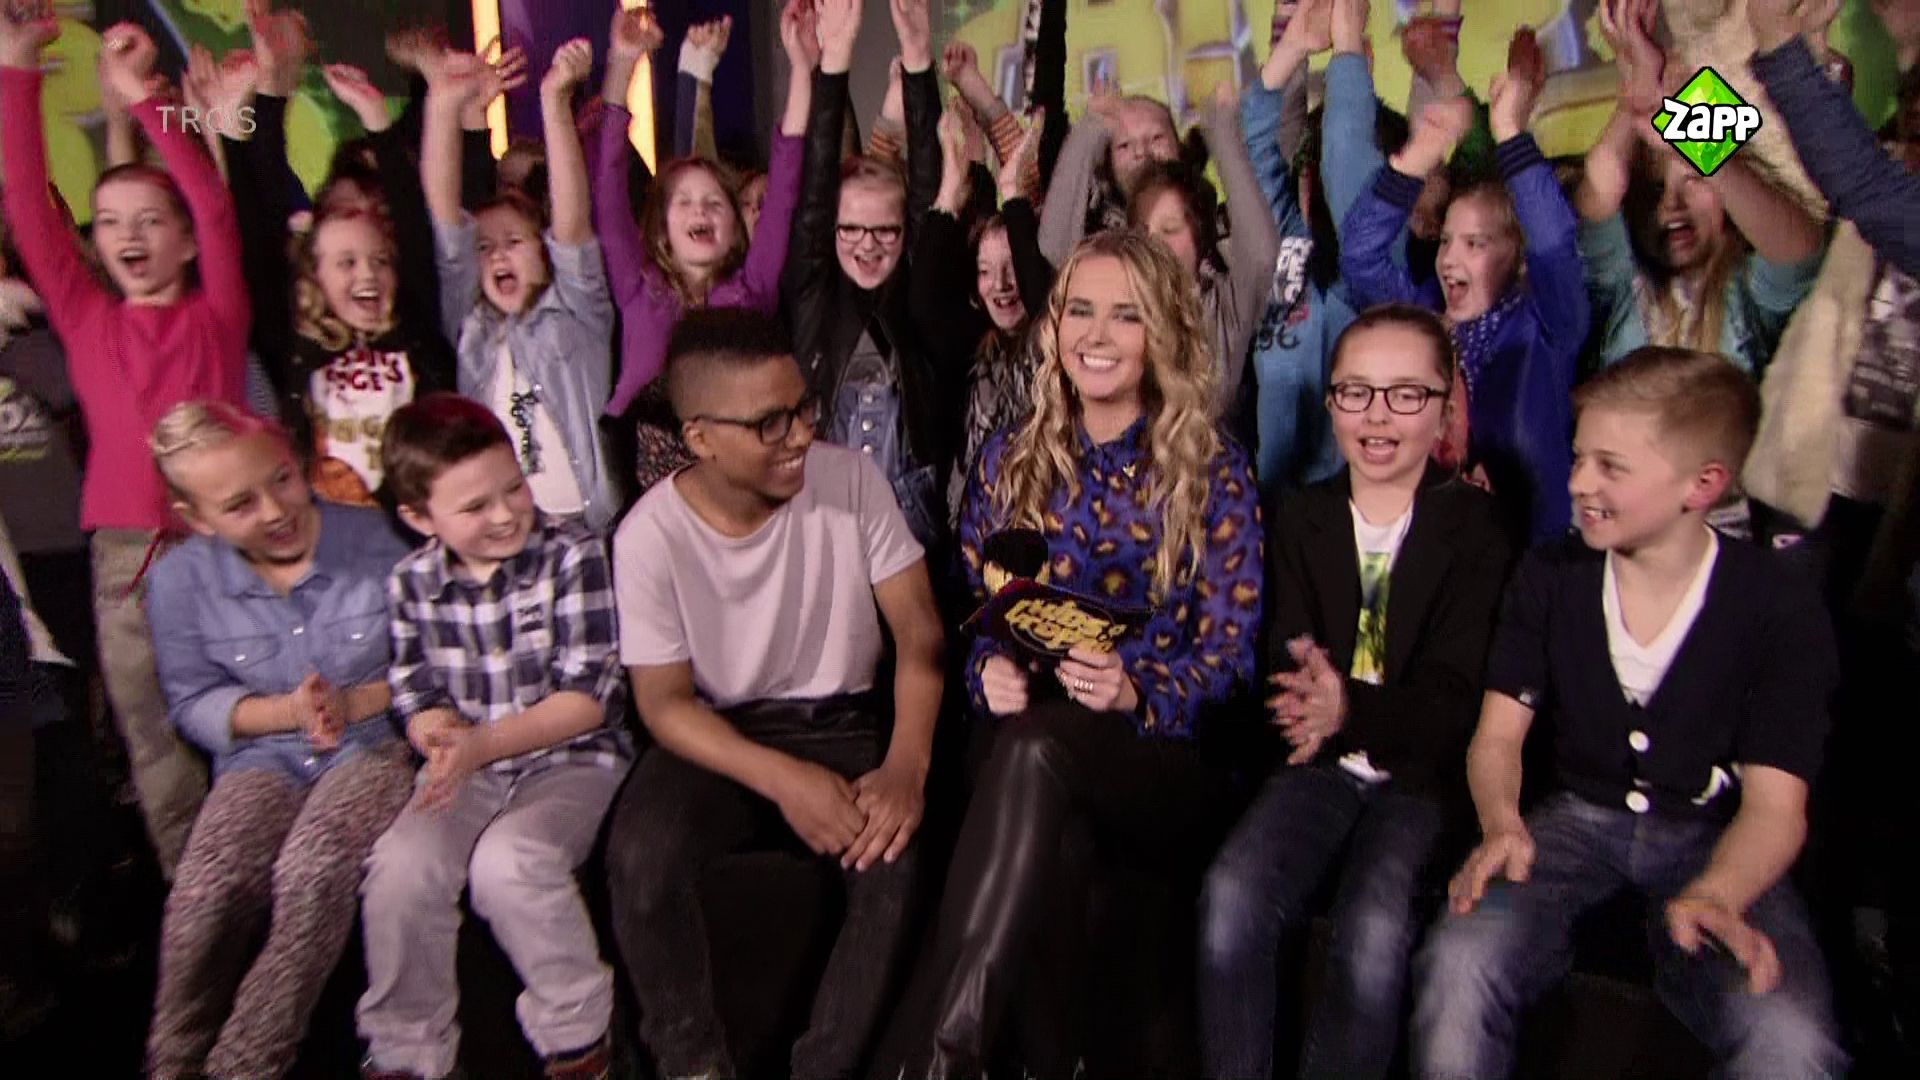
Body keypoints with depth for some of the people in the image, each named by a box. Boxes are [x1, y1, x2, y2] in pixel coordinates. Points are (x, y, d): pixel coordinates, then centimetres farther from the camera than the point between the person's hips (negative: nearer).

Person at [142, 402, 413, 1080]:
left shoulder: (375, 540, -9)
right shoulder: (180, 578, -2)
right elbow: (193, 703, 4)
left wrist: (355, 702, -18)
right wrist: (287, 711, -14)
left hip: (376, 743, -2)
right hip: (261, 757, 2)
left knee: (313, 872, -31)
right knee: (205, 890, -26)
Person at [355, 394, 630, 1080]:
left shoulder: (571, 555, -10)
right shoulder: (411, 583, 2)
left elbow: (588, 697, -13)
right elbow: (416, 697, 7)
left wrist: (482, 744, -21)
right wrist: (439, 735, -18)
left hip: (569, 759, -4)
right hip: (466, 768, 4)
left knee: (507, 861, -31)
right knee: (399, 868, -22)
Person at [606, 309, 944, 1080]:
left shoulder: (851, 479, -10)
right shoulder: (651, 535, -12)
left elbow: (918, 627, -9)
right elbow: (665, 702, -10)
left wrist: (908, 763, -26)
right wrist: (785, 780, -27)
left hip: (844, 725, 1)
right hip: (717, 737, 0)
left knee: (902, 854, -29)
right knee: (641, 860, -30)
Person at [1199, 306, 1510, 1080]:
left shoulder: (1475, 527, 1)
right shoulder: (1299, 520, 12)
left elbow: (1454, 697, -8)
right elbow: (1285, 661, 3)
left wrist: (1350, 712, -30)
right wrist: (1305, 700, -24)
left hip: (1423, 775, -2)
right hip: (1320, 765, 2)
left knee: (1373, 931, -30)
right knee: (1232, 898, -26)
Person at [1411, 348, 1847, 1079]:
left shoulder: (1782, 613, -8)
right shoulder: (1549, 577, -2)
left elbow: (1774, 804, -10)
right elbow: (1497, 734, 1)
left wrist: (1714, 896, -31)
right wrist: (1502, 823, -21)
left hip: (1715, 840, -1)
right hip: (1577, 819, 1)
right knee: (1458, 963, -29)